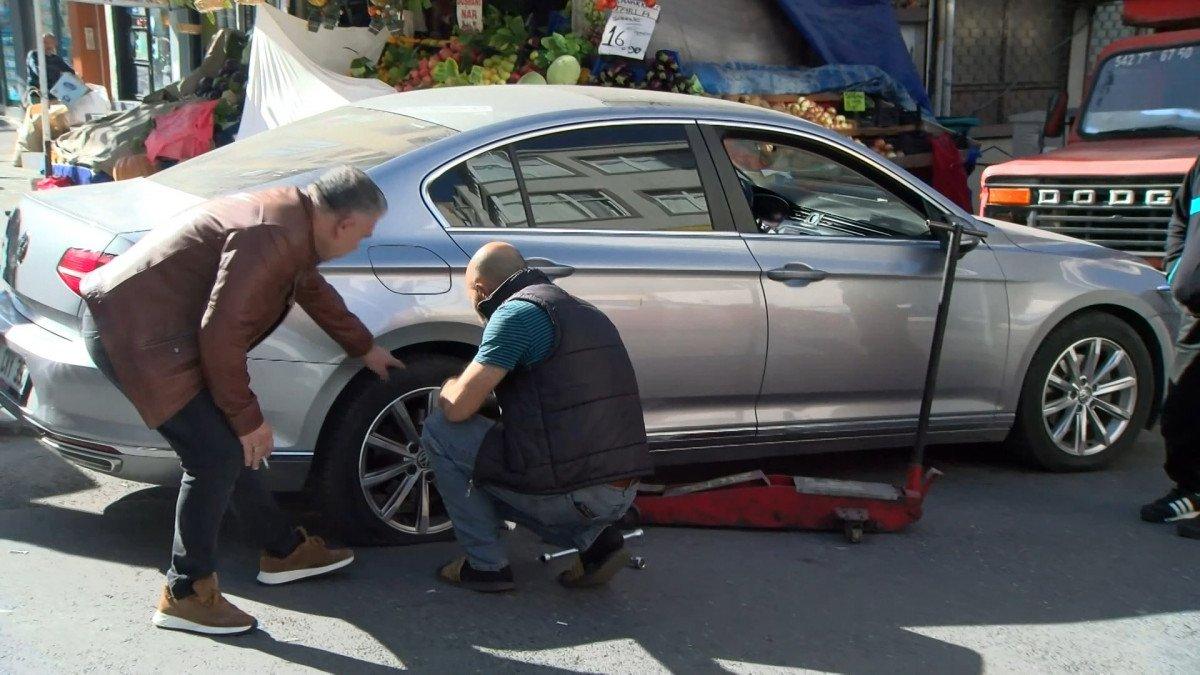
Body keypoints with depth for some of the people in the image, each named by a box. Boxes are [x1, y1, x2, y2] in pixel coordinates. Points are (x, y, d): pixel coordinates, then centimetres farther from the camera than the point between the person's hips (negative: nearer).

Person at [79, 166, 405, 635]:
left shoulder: (292, 219, 9)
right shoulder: (273, 236, -23)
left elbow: (313, 289, 27)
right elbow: (221, 333, -25)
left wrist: (365, 349, 39)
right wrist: (248, 418, -15)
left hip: (143, 323, 10)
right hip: (134, 333, -10)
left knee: (231, 444, 14)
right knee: (216, 457, -10)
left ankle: (284, 550, 28)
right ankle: (186, 595, 4)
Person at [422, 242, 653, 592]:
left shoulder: (517, 310, -8)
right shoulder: (588, 312, 20)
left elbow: (458, 408, -11)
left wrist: (449, 388, 12)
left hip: (570, 491, -9)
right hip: (622, 494, 9)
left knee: (440, 429, 5)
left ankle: (485, 565, 8)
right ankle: (594, 539, 11)